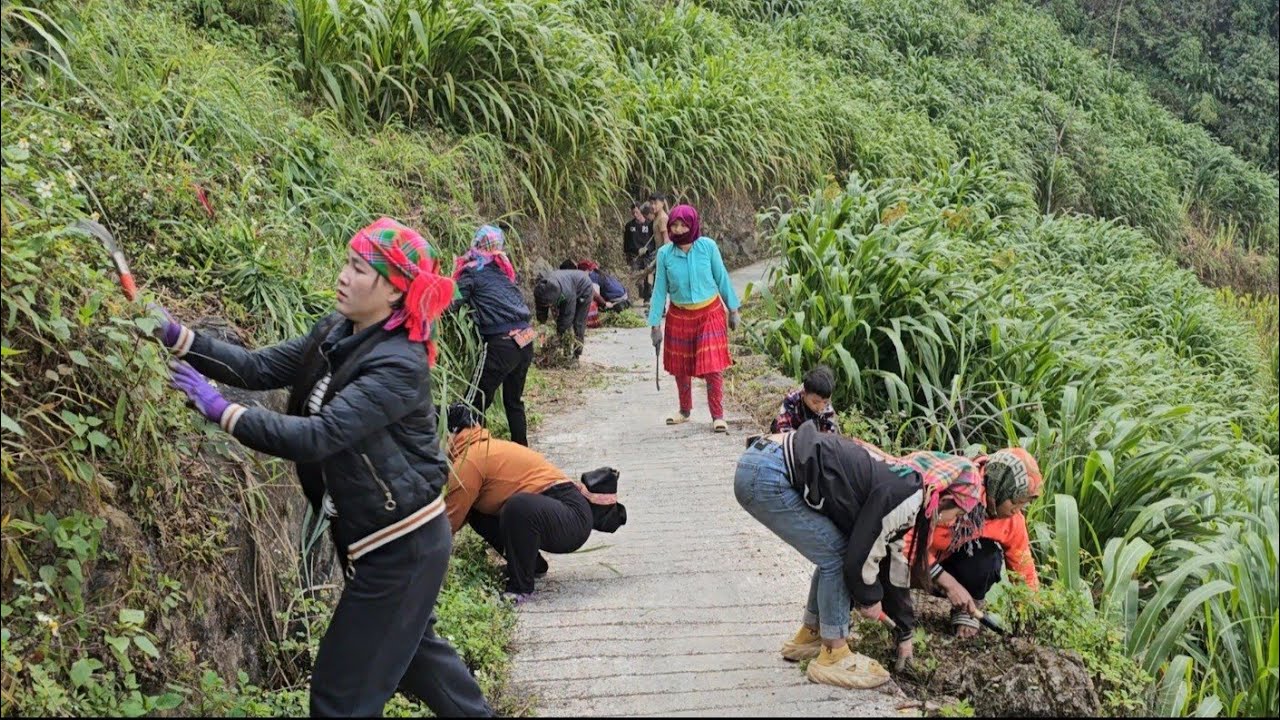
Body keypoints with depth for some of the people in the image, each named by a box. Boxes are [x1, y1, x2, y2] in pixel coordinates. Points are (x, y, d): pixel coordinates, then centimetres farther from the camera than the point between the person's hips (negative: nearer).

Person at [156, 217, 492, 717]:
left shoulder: (398, 365, -25)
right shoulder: (337, 335, 2)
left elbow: (318, 436, -31)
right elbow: (261, 368, -1)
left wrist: (221, 411, -30)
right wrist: (178, 337, -11)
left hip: (402, 546, -9)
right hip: (375, 537, 9)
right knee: (410, 646, 29)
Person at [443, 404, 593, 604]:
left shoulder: (469, 460, -15)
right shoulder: (481, 448, 13)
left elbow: (449, 521, -9)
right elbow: (459, 511, 17)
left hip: (571, 516, -10)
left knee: (518, 506, -38)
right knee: (475, 510, 9)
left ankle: (520, 587, -18)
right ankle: (531, 564, 18)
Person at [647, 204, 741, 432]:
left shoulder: (707, 246, -10)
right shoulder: (665, 253, -7)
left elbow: (722, 278, 0)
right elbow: (660, 289, -1)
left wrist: (733, 309, 4)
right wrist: (655, 324, -1)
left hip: (710, 313, -2)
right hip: (679, 317, 2)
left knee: (712, 366, -5)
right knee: (680, 367, 12)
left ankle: (718, 416, 3)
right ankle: (685, 410, 32)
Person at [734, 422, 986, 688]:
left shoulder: (898, 480, 18)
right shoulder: (907, 497, -11)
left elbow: (895, 565, 27)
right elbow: (862, 555, -8)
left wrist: (904, 634, 34)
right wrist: (870, 598, 13)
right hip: (766, 476, -10)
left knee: (835, 552, 17)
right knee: (837, 554, -1)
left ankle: (808, 637, 31)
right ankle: (833, 657, 9)